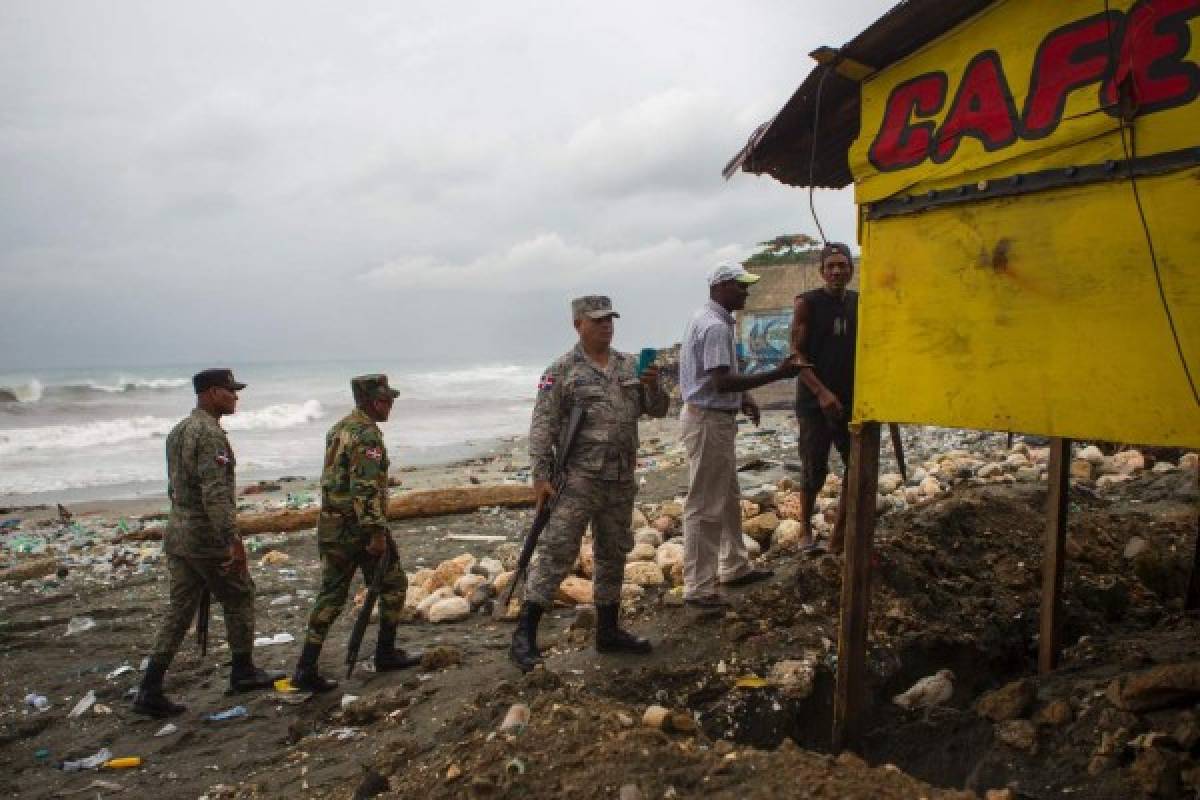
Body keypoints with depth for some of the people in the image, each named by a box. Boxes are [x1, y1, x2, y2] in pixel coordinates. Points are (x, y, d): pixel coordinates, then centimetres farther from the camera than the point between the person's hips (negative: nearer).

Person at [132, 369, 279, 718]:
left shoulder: (177, 431, 13)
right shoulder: (210, 433, -18)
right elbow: (215, 492, -26)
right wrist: (234, 540, -28)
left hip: (176, 533, 9)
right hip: (206, 536, -9)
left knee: (179, 610, 11)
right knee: (239, 598, 9)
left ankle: (150, 691, 10)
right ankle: (243, 672, 22)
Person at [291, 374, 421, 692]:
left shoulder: (338, 428, 13)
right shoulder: (367, 434, -16)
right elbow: (366, 488, -24)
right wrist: (377, 532, -24)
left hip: (330, 526, 8)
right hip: (360, 527, -8)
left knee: (331, 595, 11)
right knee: (393, 585, 10)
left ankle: (306, 669, 8)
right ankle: (386, 654, 18)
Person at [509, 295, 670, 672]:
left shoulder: (630, 366, 11)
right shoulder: (562, 371, -5)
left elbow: (658, 410, 11)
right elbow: (542, 428, -8)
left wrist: (654, 387, -10)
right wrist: (541, 476, -13)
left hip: (621, 481, 6)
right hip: (578, 479, -6)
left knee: (613, 555, 14)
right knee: (557, 552, -9)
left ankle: (608, 631, 28)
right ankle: (524, 635, -2)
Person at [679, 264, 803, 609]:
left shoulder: (710, 319, 13)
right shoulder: (715, 326, -20)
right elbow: (721, 382, -29)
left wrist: (743, 398, 9)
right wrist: (777, 374, -26)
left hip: (717, 417, 11)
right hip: (708, 420, -11)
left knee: (729, 498, 20)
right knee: (705, 506, -3)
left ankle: (734, 566, 33)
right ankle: (698, 587, 6)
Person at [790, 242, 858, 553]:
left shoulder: (860, 303, 8)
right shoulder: (807, 303, -5)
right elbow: (796, 353, -10)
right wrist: (822, 392, -20)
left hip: (853, 401, 4)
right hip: (814, 402, -4)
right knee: (815, 471, 3)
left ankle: (839, 539, 15)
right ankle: (805, 528, 27)